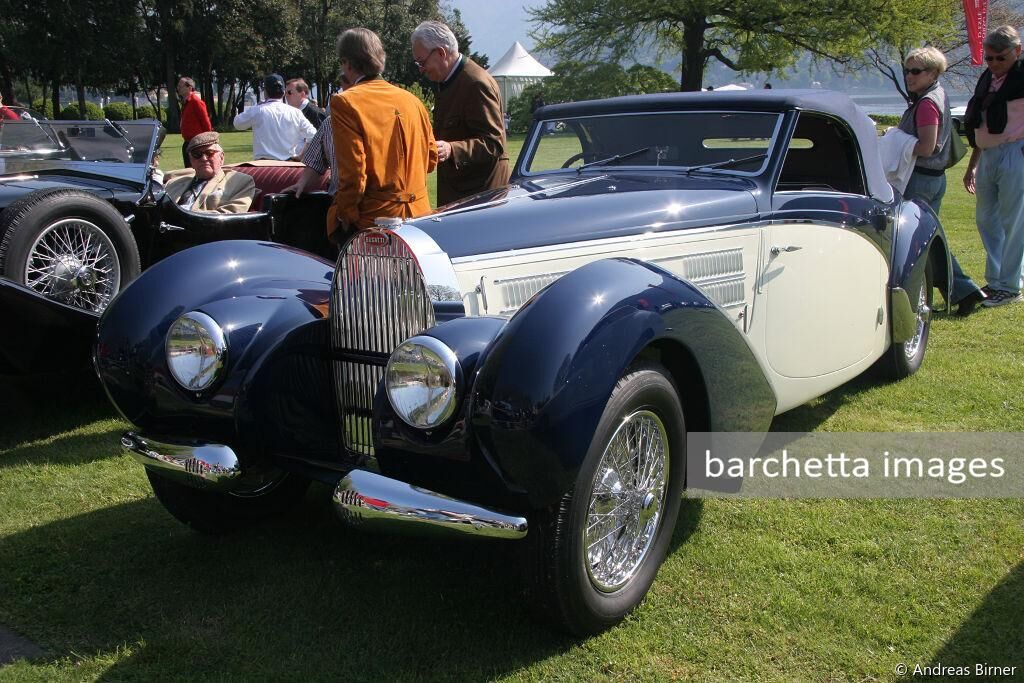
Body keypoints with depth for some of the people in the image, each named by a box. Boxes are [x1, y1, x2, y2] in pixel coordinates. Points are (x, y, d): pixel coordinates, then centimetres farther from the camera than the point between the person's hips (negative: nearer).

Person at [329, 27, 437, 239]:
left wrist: (346, 216, -4)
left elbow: (352, 171, -15)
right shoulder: (412, 100, 7)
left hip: (375, 219, -6)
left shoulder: (345, 103, -9)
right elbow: (431, 159, 14)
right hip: (419, 214, 6)